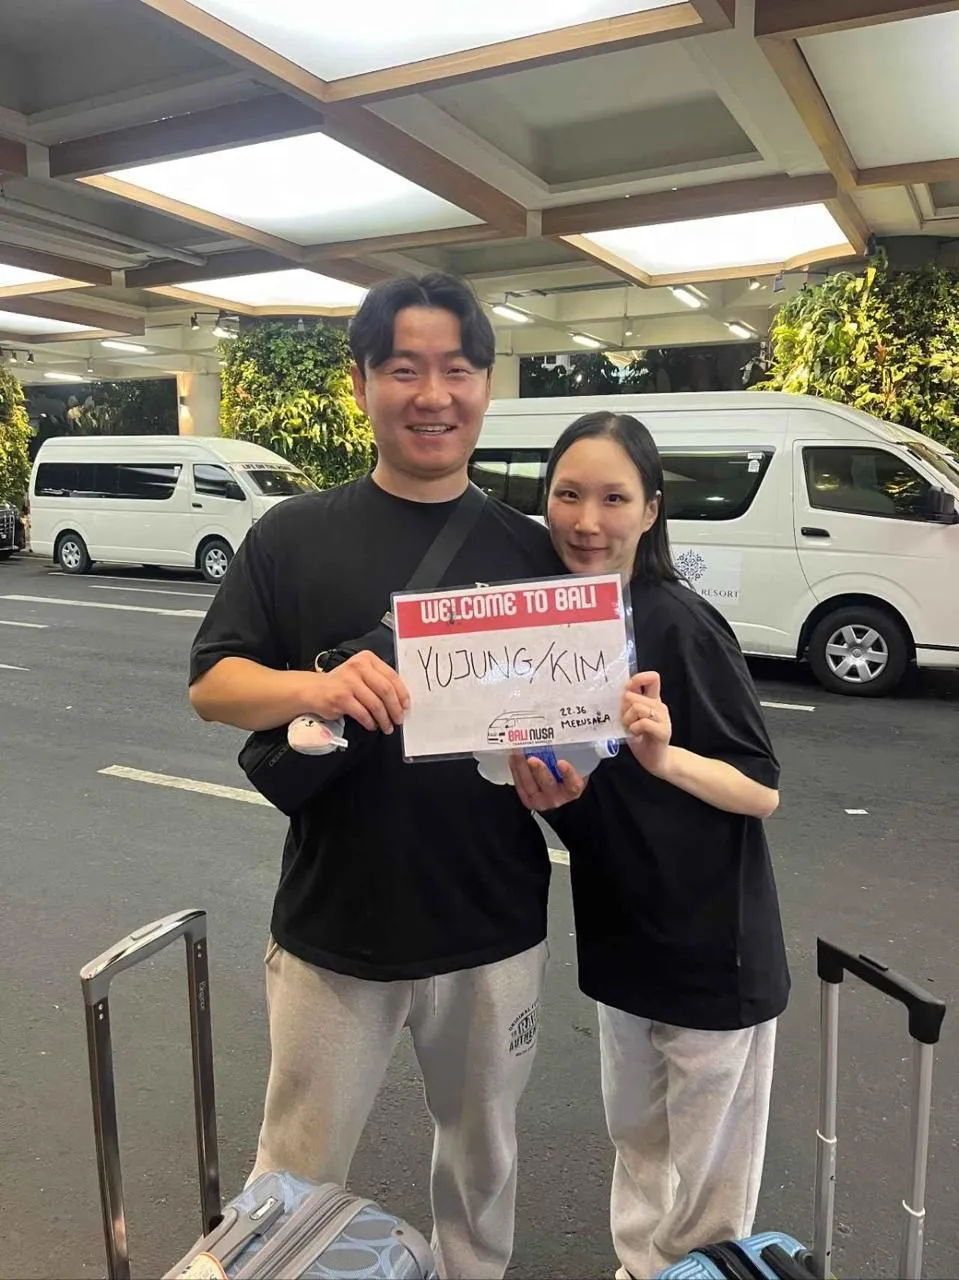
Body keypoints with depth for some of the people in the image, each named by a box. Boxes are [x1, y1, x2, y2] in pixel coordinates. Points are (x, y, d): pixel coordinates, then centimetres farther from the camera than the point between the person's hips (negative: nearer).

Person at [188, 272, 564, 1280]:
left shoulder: (530, 549, 0)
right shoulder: (295, 535, -4)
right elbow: (212, 684, -5)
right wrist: (314, 685, -26)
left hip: (495, 931, 2)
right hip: (333, 928, -1)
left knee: (482, 1161, 25)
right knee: (297, 1176, 18)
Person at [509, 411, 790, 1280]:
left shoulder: (682, 626, -21)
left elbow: (763, 791, -19)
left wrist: (664, 755, -36)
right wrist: (543, 787, -14)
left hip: (713, 941, -6)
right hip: (622, 929, 7)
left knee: (709, 1171, 14)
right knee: (636, 1139, 25)